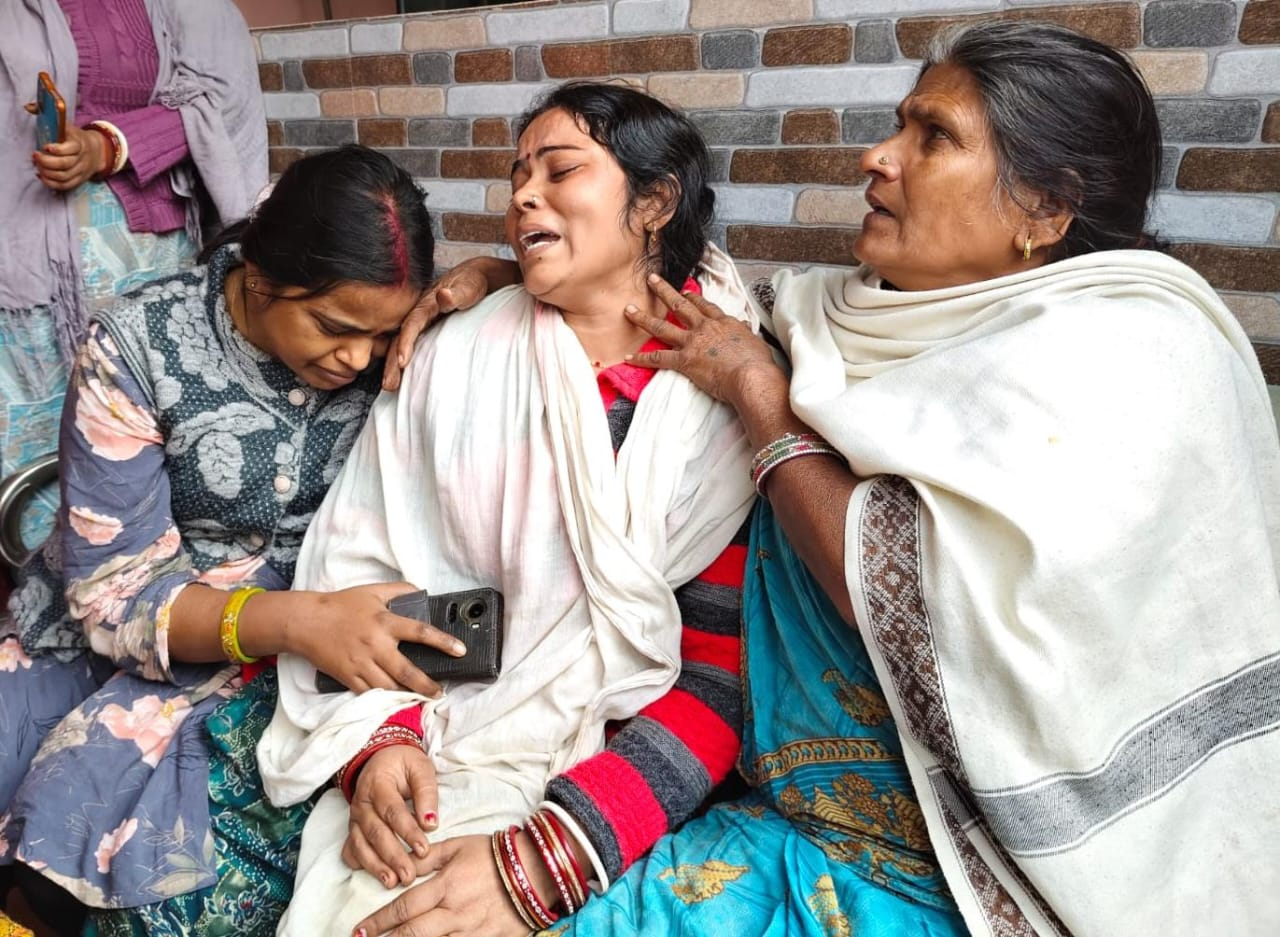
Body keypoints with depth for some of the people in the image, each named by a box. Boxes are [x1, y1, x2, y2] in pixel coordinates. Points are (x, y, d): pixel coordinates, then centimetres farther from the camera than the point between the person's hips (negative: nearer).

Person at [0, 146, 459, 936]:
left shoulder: (401, 350, -9)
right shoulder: (139, 348, -16)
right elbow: (113, 593, -16)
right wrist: (295, 621, -34)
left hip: (301, 627, 0)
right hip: (103, 631, 1)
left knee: (96, 804, -23)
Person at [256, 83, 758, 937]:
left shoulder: (737, 392, -7)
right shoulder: (456, 357, 0)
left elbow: (726, 671, -11)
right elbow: (355, 567, 3)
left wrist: (539, 860, -20)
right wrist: (377, 741, -13)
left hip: (630, 767, -1)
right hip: (438, 752, 2)